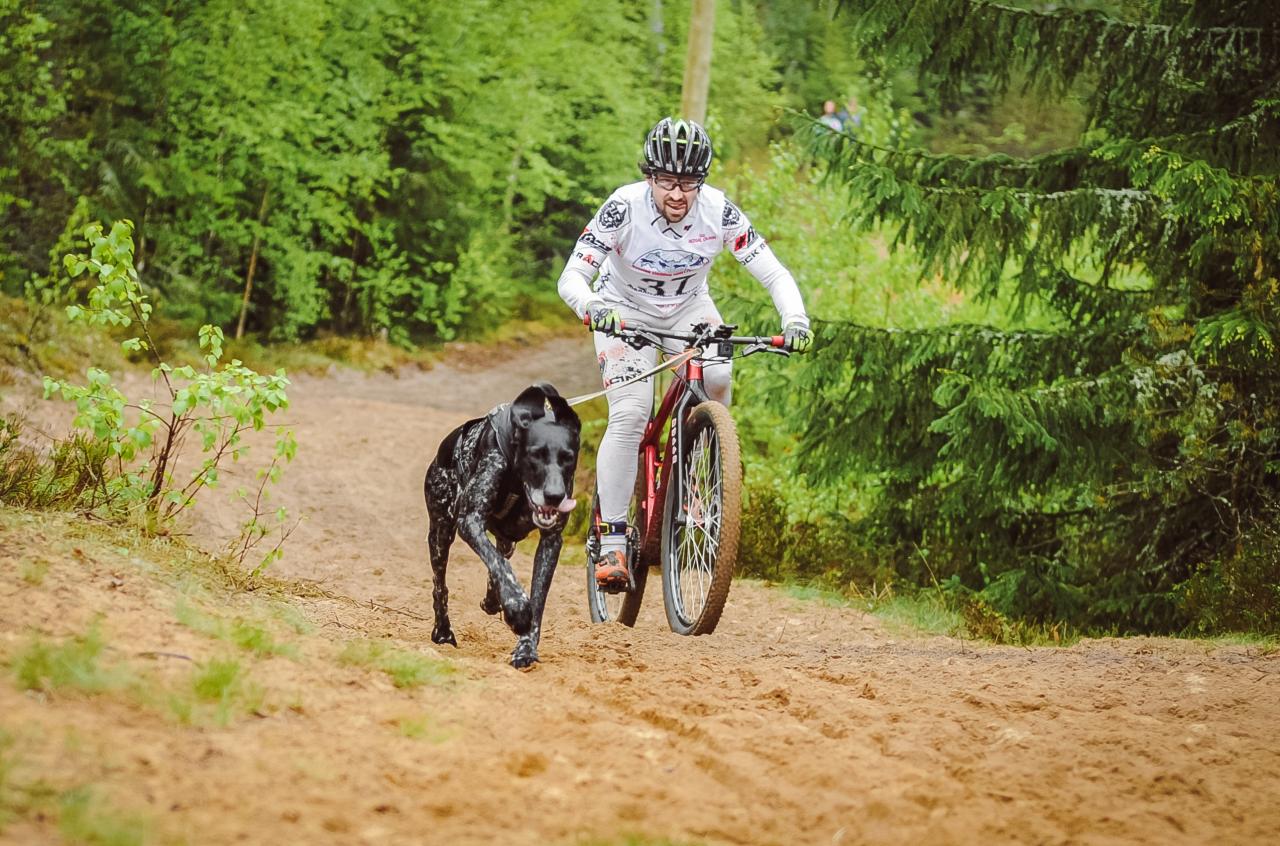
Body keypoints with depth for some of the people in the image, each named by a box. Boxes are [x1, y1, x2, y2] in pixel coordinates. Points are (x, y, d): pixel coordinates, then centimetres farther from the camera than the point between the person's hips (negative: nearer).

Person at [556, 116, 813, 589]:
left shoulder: (719, 212, -24)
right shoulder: (624, 208, -29)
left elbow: (773, 273, -23)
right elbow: (571, 278, -31)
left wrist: (795, 320, -42)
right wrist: (592, 307, -54)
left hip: (688, 308, 2)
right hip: (625, 310, -2)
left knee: (717, 378, -28)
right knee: (629, 413, -22)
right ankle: (611, 542, -16)